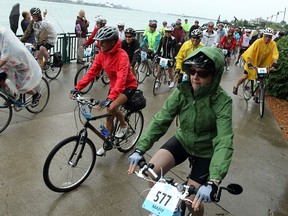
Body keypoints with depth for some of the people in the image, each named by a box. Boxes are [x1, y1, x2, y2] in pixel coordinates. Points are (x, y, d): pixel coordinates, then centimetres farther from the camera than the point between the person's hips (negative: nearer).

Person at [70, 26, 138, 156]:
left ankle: (123, 125, 1)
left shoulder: (122, 56, -29)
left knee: (112, 107, -29)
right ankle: (108, 143, 27)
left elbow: (121, 78, -41)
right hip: (114, 85, 7)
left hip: (128, 86, -6)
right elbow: (92, 72, -8)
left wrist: (109, 98, -52)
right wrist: (78, 87, -19)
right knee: (109, 115, 8)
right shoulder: (102, 54, -8)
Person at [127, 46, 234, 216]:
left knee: (192, 200, -5)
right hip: (182, 140, 3)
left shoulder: (222, 101, -26)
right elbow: (160, 121, -18)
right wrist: (140, 149, -30)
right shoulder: (182, 92, -16)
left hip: (206, 151, -3)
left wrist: (213, 182, -46)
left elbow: (224, 142, -34)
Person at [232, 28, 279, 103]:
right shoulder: (258, 42, -23)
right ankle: (236, 86, 15)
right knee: (245, 76, -12)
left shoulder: (273, 44, -14)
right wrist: (249, 62, -43)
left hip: (263, 64, 3)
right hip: (252, 62, -3)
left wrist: (274, 62, -41)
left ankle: (256, 96, 18)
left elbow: (275, 53, -22)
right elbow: (251, 51, -31)